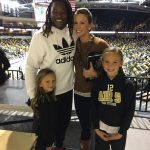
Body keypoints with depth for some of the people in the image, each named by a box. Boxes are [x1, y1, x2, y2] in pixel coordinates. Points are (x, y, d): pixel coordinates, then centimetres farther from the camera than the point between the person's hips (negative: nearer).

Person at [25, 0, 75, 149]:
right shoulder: (41, 36, -18)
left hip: (68, 89, 5)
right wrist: (33, 95, -15)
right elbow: (30, 67, -15)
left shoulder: (71, 33, -3)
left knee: (64, 121, 24)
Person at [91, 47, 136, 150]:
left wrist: (121, 132, -9)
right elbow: (94, 106, -2)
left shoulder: (127, 84, -14)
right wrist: (96, 128, -4)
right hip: (101, 128, 2)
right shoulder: (98, 82, -7)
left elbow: (130, 110, -11)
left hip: (119, 130, -1)